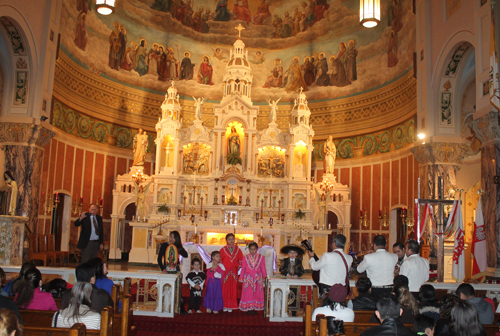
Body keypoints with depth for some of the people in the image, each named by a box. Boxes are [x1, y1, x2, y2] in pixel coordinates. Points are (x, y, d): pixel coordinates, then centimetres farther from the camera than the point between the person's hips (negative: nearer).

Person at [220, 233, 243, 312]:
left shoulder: (237, 249, 7)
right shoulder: (223, 249, 0)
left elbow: (241, 260, 14)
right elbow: (219, 260, 3)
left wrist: (239, 267, 4)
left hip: (234, 272, 2)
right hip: (225, 271, -2)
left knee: (233, 289, 2)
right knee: (225, 288, 0)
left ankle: (231, 306, 10)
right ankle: (225, 305, 9)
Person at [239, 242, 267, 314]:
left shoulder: (261, 257, 2)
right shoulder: (246, 258, 1)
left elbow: (263, 268, 6)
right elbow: (243, 268, 5)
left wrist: (264, 277, 3)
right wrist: (241, 278, 6)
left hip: (257, 278, 1)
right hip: (248, 278, 0)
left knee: (257, 293, 2)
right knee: (248, 293, 0)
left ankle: (255, 308, 9)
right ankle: (248, 308, 7)